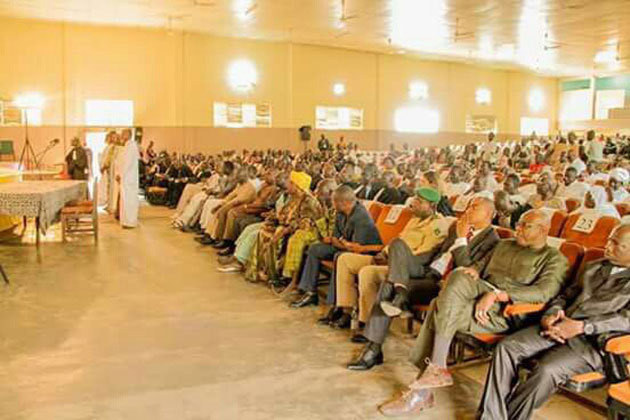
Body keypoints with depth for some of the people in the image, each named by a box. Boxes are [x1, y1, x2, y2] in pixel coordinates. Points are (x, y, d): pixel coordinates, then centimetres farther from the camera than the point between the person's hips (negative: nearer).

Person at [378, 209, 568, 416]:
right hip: (483, 298, 6)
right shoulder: (504, 245, 27)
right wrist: (474, 273, 4)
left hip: (507, 312, -6)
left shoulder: (554, 259, 6)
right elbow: (483, 272, 31)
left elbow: (545, 291, -13)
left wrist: (497, 295, -22)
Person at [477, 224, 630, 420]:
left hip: (593, 340, -6)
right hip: (558, 327, 6)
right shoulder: (593, 267, 25)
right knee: (506, 347, -18)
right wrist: (550, 314, 3)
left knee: (547, 369, -33)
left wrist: (581, 326, -18)